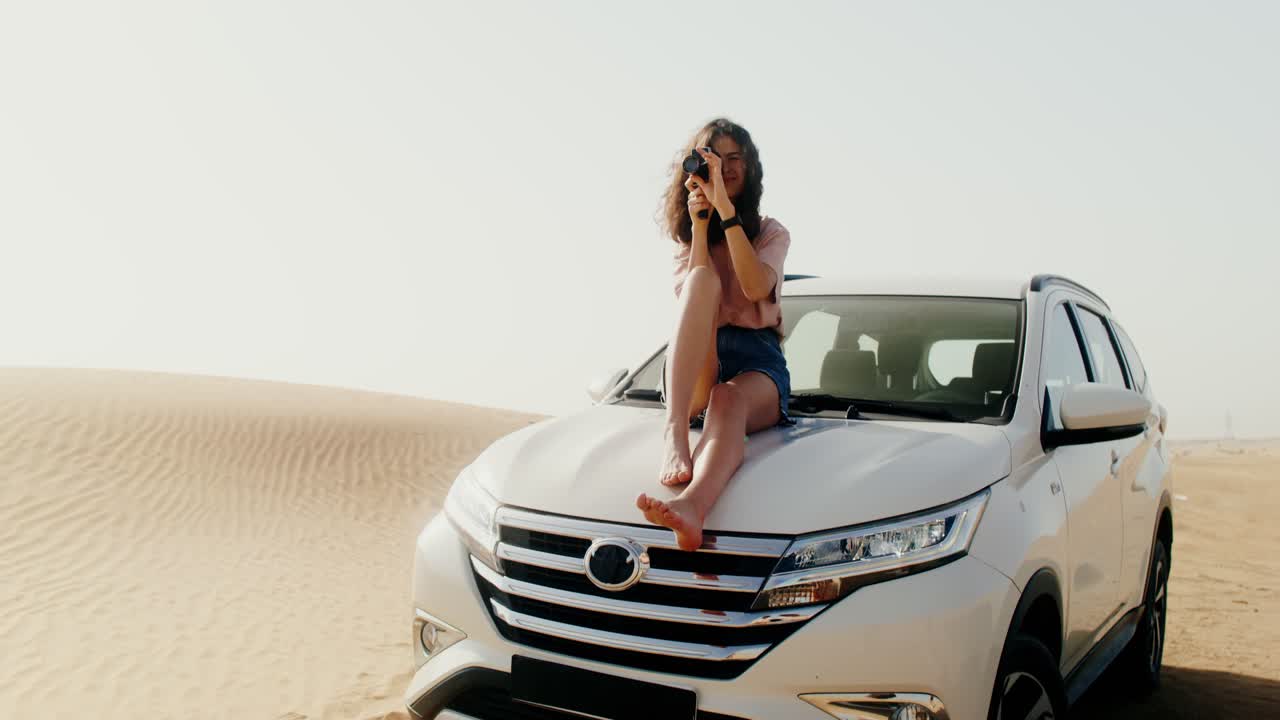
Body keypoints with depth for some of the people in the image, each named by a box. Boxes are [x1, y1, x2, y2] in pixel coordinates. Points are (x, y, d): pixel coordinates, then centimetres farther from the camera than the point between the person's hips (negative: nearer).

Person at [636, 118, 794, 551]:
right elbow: (692, 300, -5)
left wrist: (726, 210, -15)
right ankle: (675, 431, -50)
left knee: (728, 399, -38)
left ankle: (691, 506, -71)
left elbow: (755, 287, -12)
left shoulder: (772, 233, 13)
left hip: (756, 362, 0)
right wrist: (700, 224, -9)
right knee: (704, 280, -29)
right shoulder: (684, 238, 17)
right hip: (695, 370, 1)